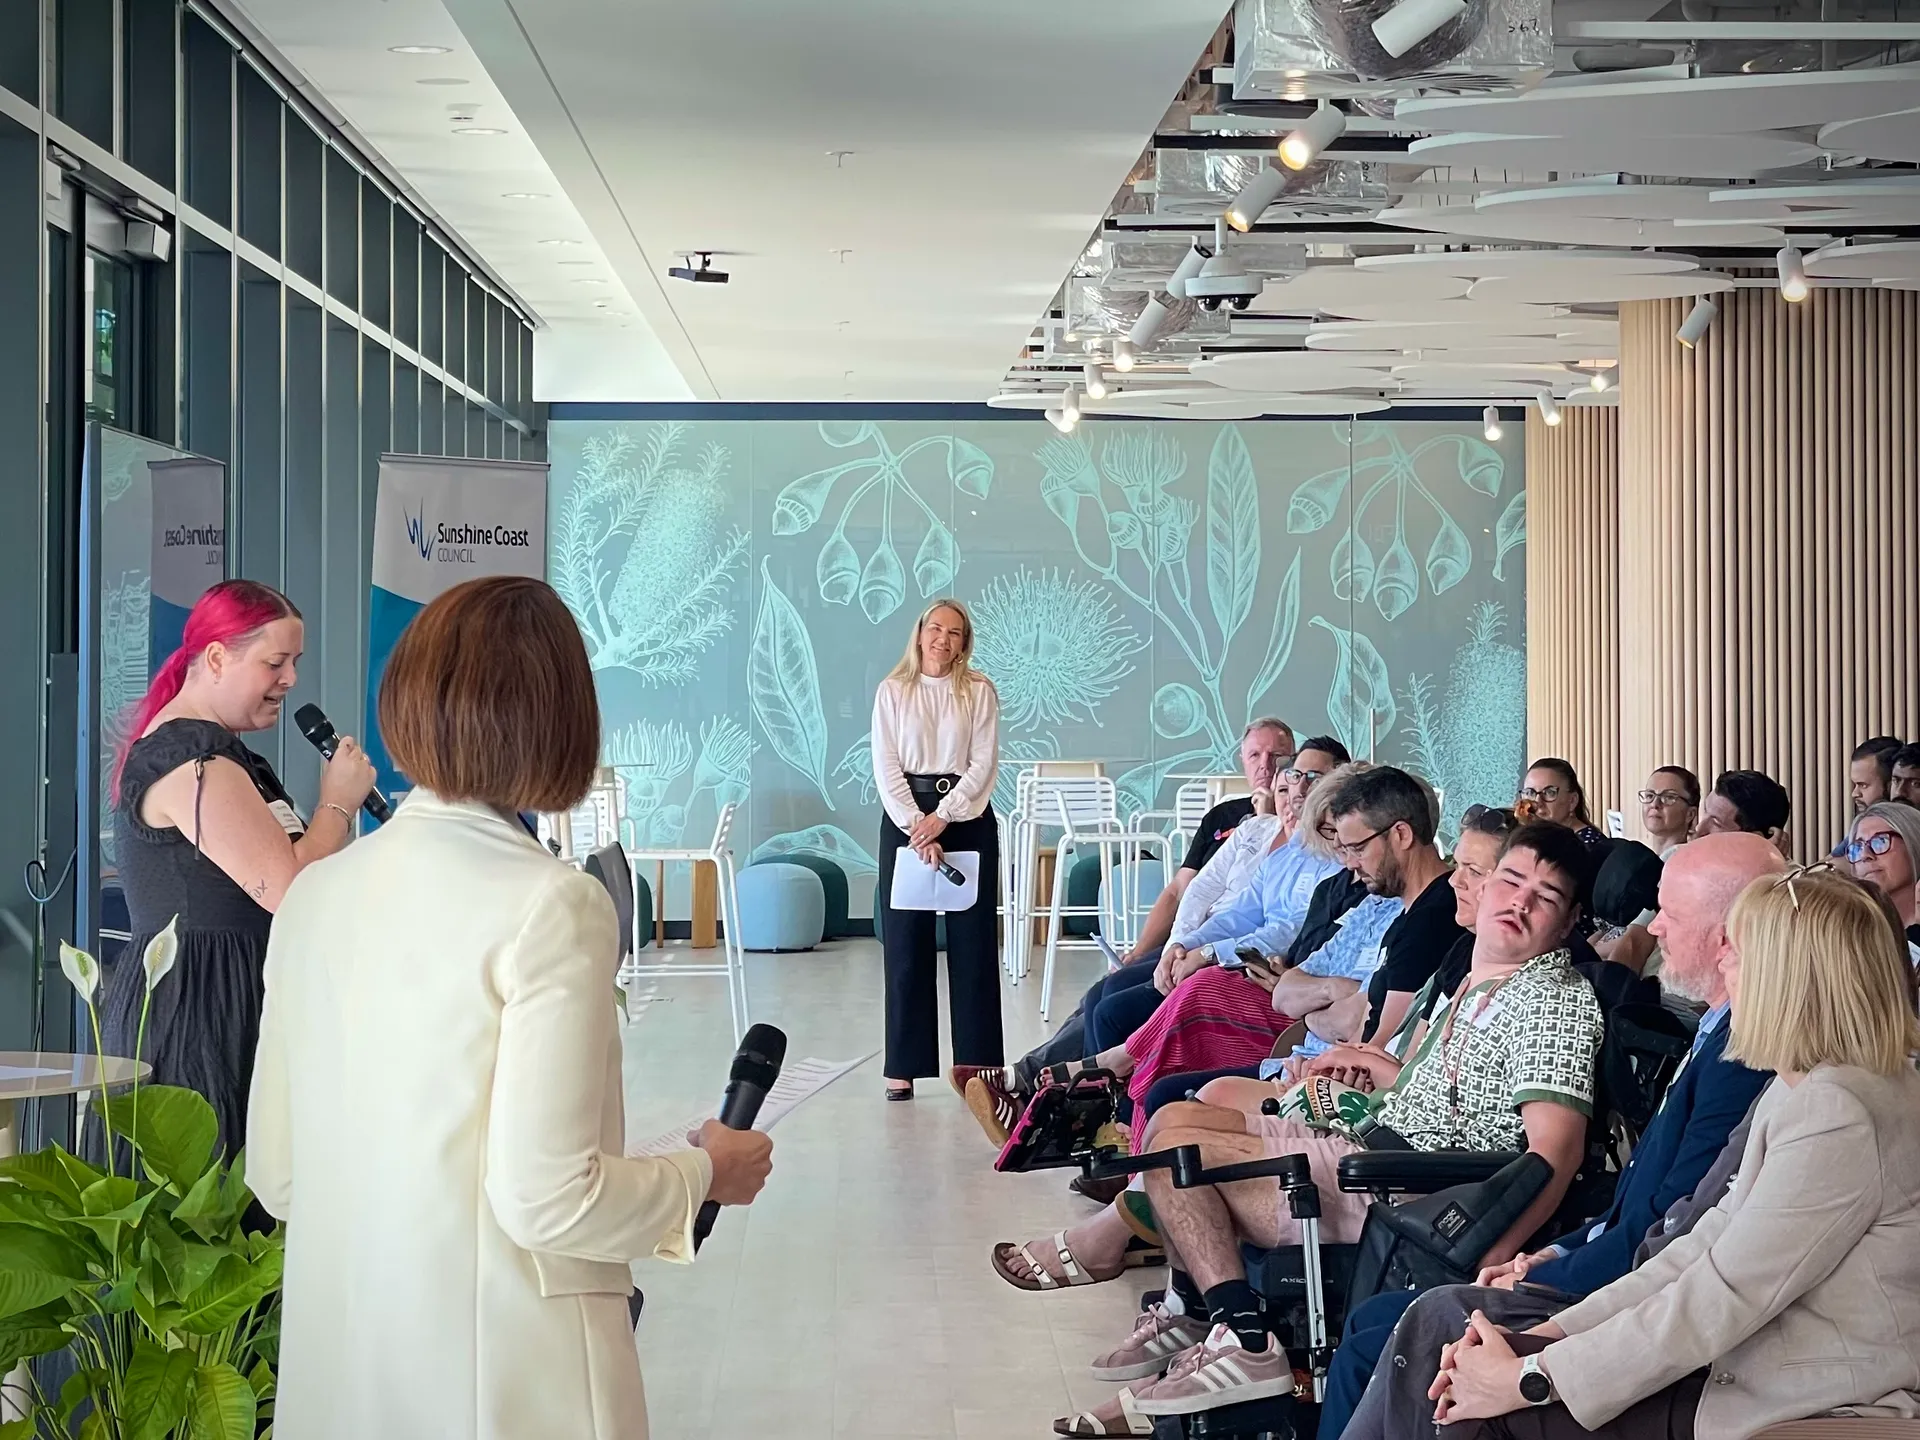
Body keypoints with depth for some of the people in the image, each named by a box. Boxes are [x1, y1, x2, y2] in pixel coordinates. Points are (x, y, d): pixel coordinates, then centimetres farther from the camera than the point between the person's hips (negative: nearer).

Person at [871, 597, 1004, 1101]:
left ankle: (973, 1060, 6)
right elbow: (886, 766, -2)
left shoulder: (979, 691, 2)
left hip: (967, 814, 0)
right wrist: (916, 827, -13)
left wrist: (942, 817, -12)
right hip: (906, 816, 0)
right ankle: (904, 1065, 3)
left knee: (973, 938, 1)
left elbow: (984, 762, -3)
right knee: (906, 941, 0)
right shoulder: (892, 691, 4)